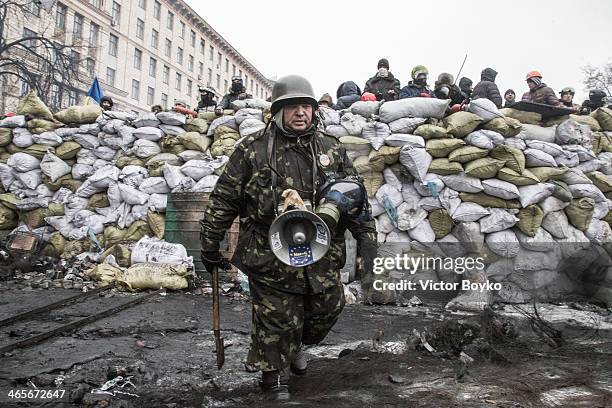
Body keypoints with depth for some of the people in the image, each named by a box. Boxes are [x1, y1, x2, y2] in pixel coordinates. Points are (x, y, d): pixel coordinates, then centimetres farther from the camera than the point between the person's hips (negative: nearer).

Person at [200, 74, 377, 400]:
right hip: (270, 257, -3)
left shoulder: (332, 150, 6)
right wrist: (210, 245, 2)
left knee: (326, 309, 17)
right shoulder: (252, 150, -5)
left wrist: (366, 236, 3)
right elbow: (224, 199, 0)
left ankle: (295, 346, 48)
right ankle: (274, 375, 33)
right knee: (275, 319, 6)